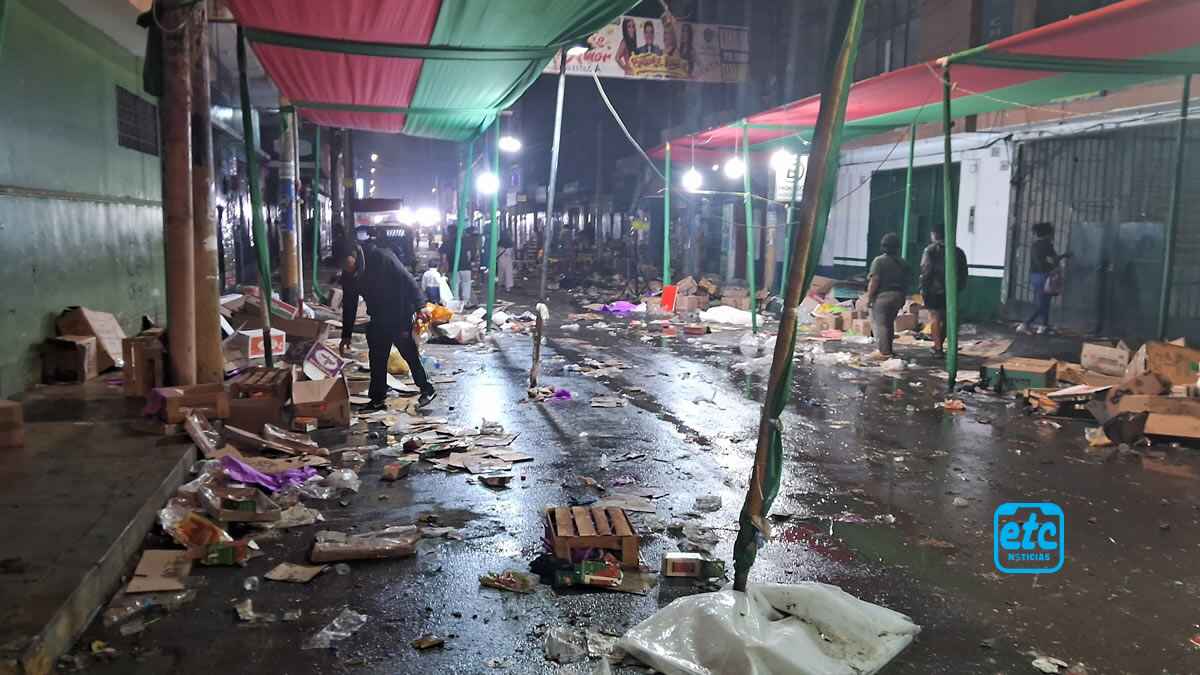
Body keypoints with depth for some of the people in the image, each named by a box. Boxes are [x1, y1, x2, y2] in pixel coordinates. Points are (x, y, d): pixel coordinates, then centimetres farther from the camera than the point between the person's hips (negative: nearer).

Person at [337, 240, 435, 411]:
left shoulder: (382, 258, -22)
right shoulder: (348, 275, -3)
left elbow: (408, 281, -19)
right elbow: (349, 305, 6)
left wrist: (419, 307, -22)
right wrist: (346, 335, 6)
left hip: (400, 314, -6)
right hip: (378, 318, 6)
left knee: (409, 353, -2)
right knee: (377, 358, 6)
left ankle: (427, 389, 12)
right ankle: (378, 398, 14)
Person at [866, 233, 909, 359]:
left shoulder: (879, 261, -11)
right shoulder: (903, 263, 9)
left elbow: (874, 282, -16)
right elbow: (906, 283, 12)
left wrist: (869, 297, -10)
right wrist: (903, 298, 21)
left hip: (882, 296, -7)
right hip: (898, 296, 7)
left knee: (879, 323, -3)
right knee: (889, 323, 18)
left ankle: (884, 352, -8)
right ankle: (888, 349, 23)